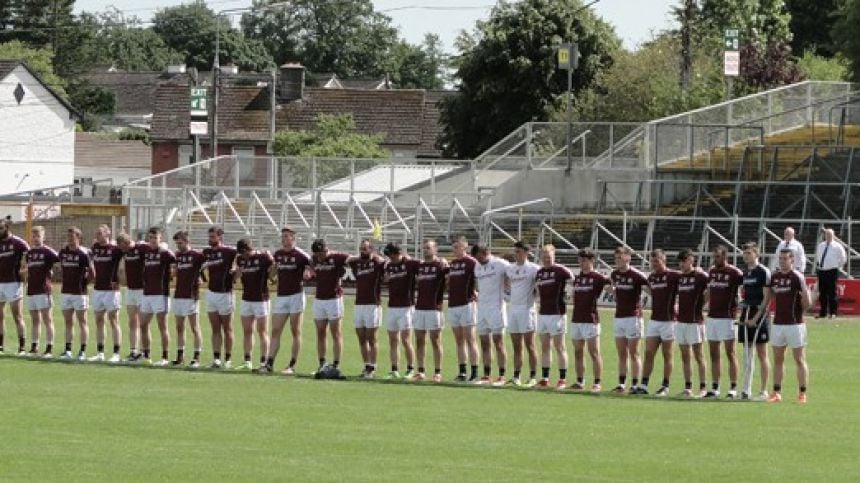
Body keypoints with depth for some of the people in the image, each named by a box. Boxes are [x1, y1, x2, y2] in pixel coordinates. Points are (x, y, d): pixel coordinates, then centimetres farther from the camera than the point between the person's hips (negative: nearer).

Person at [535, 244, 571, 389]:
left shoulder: (560, 271, -8)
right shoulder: (539, 273, 13)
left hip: (556, 313, -7)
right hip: (543, 313, 7)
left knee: (559, 347, -4)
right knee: (545, 347, 9)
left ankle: (563, 379, -1)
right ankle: (544, 379, 13)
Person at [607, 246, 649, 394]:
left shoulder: (637, 276, -12)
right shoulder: (615, 274, 8)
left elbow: (651, 291, -12)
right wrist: (611, 289, 10)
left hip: (633, 317, -7)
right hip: (619, 317, 7)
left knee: (633, 354, -3)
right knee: (621, 354, 9)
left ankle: (635, 385, 0)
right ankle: (621, 384, 12)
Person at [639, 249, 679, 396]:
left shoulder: (673, 276, -9)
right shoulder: (651, 277, 12)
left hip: (668, 320, -6)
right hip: (653, 320, 6)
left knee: (667, 355, 0)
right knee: (649, 353, 2)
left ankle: (665, 387, 5)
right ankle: (643, 385, 2)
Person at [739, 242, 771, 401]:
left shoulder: (763, 272, -8)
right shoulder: (745, 272, 13)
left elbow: (767, 298, -12)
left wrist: (756, 318, -15)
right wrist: (742, 308, 8)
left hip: (759, 316, -7)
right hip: (746, 316, 7)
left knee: (762, 354, -3)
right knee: (747, 354, 7)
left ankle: (764, 391, 0)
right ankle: (746, 390, 10)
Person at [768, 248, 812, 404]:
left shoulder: (797, 277, -9)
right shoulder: (775, 277, 9)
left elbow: (806, 305, -9)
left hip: (795, 324, -6)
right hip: (778, 323, 6)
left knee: (799, 360, -2)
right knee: (778, 360, 8)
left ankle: (802, 394, 0)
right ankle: (777, 392, 13)